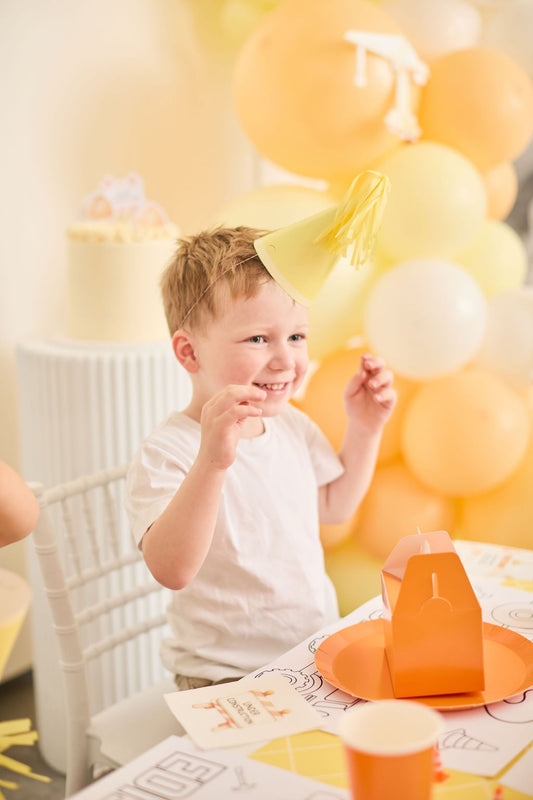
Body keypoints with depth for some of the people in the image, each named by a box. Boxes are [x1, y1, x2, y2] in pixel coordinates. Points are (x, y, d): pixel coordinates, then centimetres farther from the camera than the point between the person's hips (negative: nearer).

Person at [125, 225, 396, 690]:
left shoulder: (292, 425, 5)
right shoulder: (166, 454, -20)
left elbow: (334, 505, 22)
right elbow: (171, 570, -35)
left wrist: (364, 429, 9)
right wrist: (212, 460, -46)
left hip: (321, 653, 8)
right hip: (227, 681, -7)